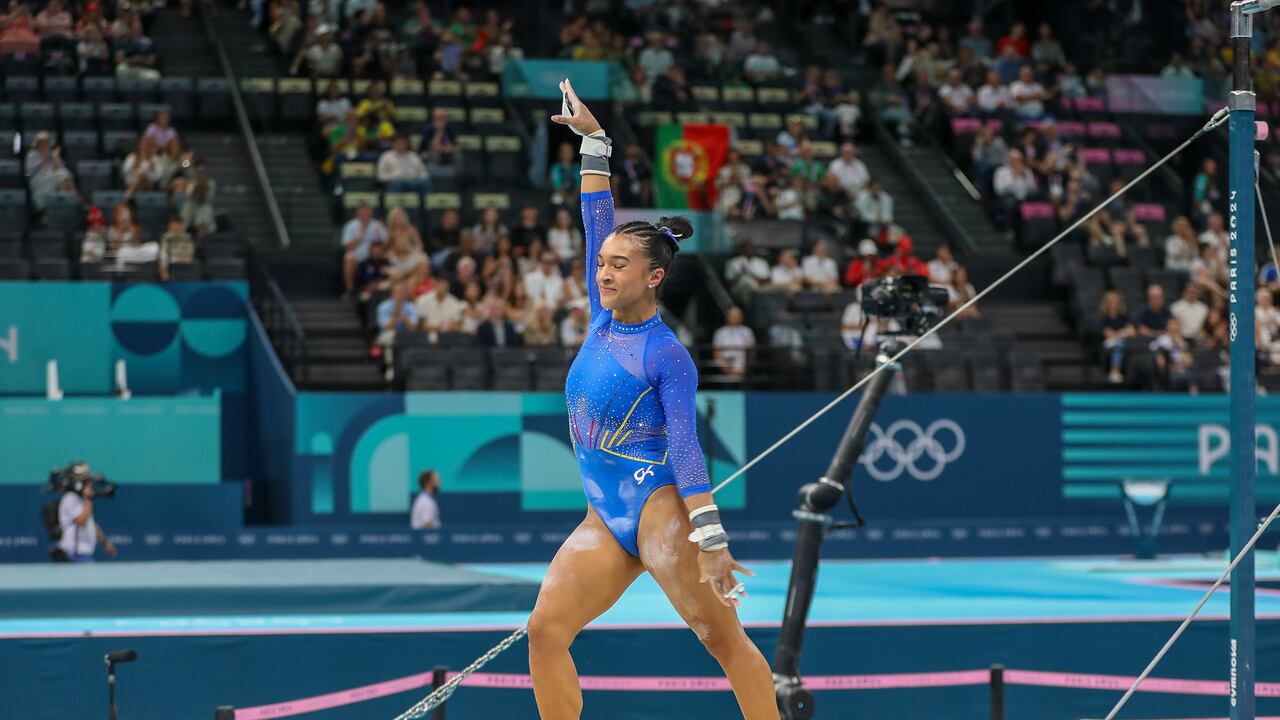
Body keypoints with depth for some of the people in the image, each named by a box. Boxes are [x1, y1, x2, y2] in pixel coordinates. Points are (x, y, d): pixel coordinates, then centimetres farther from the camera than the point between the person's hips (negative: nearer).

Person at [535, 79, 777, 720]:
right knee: (545, 631, -5)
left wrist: (710, 540, -20)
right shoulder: (602, 320, 10)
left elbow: (686, 449, -13)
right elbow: (597, 223, 12)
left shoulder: (668, 357, -8)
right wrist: (592, 141, 10)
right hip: (604, 520, 7)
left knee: (723, 637, -10)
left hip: (657, 507, -7)